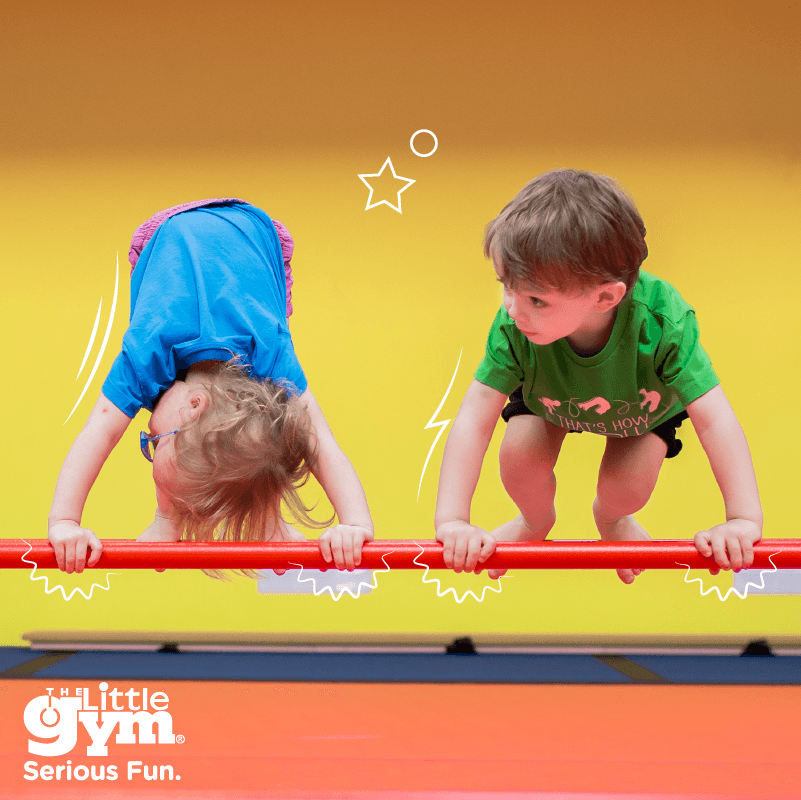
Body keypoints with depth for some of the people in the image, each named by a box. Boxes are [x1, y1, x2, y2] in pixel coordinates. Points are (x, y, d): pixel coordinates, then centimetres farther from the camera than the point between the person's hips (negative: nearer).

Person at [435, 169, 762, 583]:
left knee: (627, 486, -16)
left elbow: (715, 421, -43)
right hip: (548, 396, 1)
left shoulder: (660, 322, -47)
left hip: (645, 405, -1)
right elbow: (475, 417, -38)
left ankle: (610, 517, 25)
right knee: (520, 456, -18)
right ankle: (536, 520, 21)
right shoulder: (514, 326, -42)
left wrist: (744, 521, -48)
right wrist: (451, 520, -46)